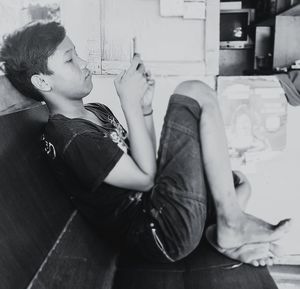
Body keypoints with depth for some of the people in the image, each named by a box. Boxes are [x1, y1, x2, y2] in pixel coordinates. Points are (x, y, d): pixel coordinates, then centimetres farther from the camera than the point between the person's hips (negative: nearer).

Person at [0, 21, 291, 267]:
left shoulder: (96, 111, 15)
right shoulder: (67, 137, -15)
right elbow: (145, 176, -16)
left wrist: (145, 107, 0)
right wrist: (130, 102, -15)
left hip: (154, 202, 9)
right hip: (163, 233, -9)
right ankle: (231, 225, -9)